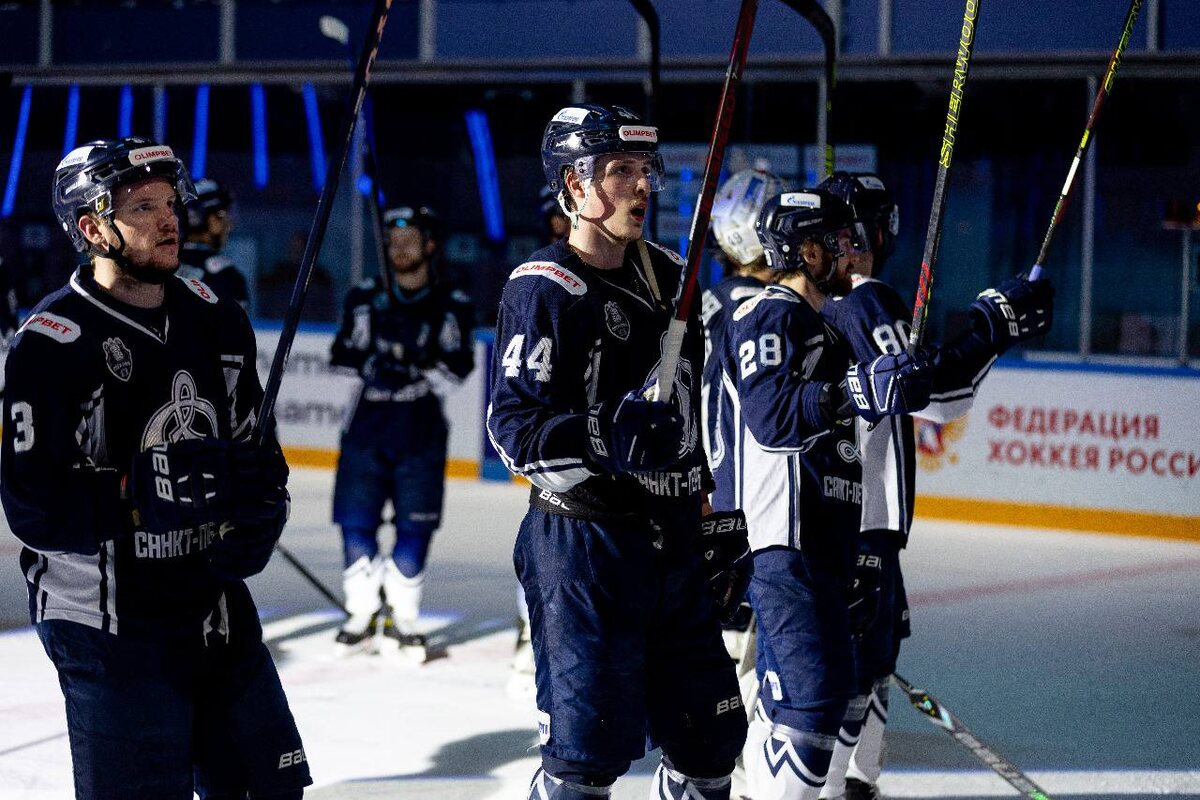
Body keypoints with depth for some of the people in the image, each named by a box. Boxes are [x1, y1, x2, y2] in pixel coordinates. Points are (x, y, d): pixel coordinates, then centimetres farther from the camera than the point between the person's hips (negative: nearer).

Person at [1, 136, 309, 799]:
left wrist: (260, 515, -6)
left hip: (220, 612, 7)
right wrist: (156, 485, -28)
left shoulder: (215, 320, 7)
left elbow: (258, 450, 16)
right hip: (109, 626, -6)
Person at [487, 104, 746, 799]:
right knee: (591, 742, -7)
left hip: (673, 536, 7)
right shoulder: (545, 288, -10)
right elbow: (515, 420, -17)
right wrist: (606, 440, -31)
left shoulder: (671, 278, 13)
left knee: (710, 728, 12)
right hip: (585, 540, -7)